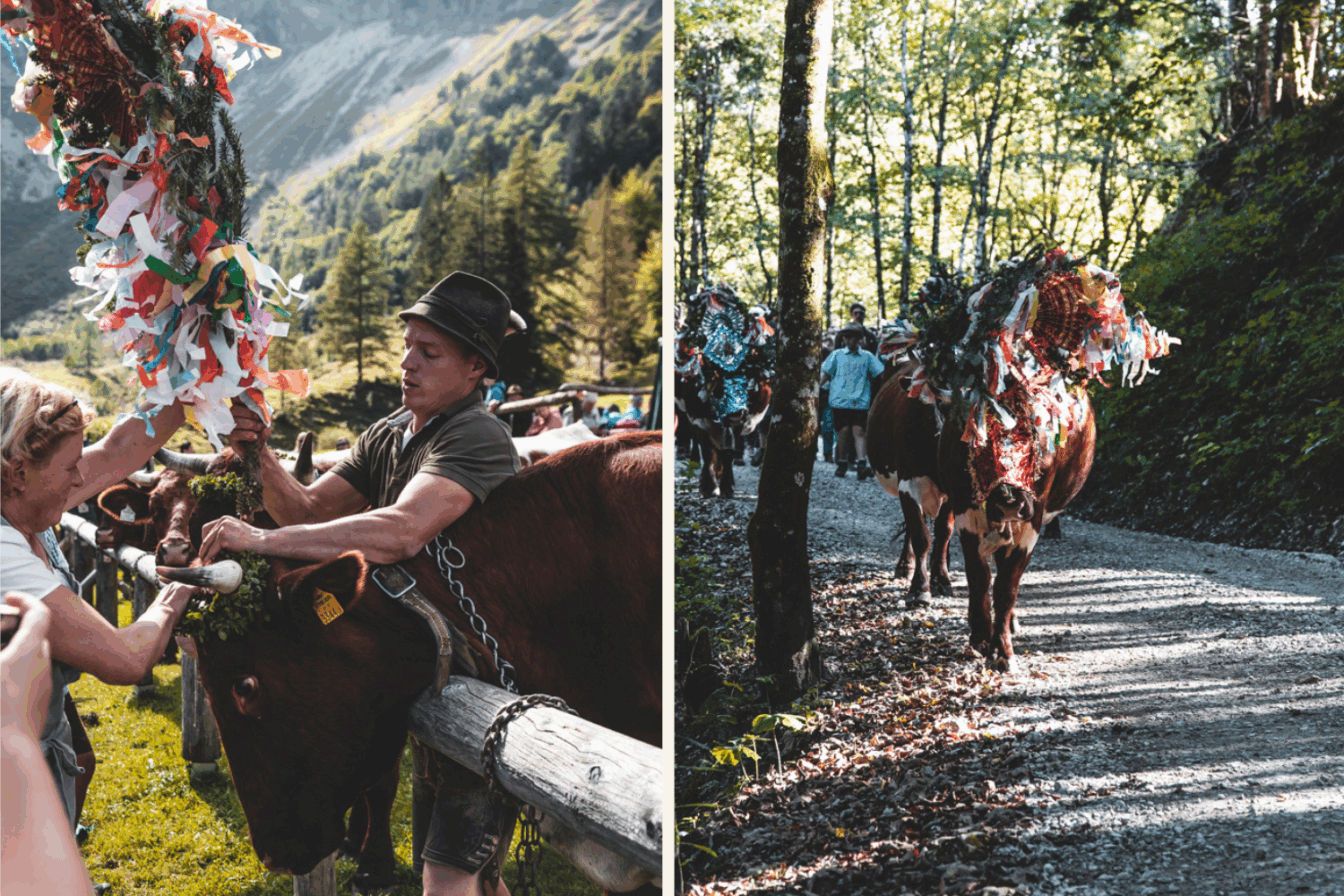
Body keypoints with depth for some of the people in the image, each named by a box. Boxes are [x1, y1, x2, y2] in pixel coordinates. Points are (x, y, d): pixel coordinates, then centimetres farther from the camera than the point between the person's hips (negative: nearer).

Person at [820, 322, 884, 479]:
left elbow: (881, 375, 10)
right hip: (840, 400, 0)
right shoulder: (837, 355, 12)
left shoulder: (867, 356, 11)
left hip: (860, 401, 0)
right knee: (844, 431, -3)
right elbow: (826, 374, 12)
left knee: (858, 431, -9)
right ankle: (842, 464, 10)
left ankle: (861, 464, -17)